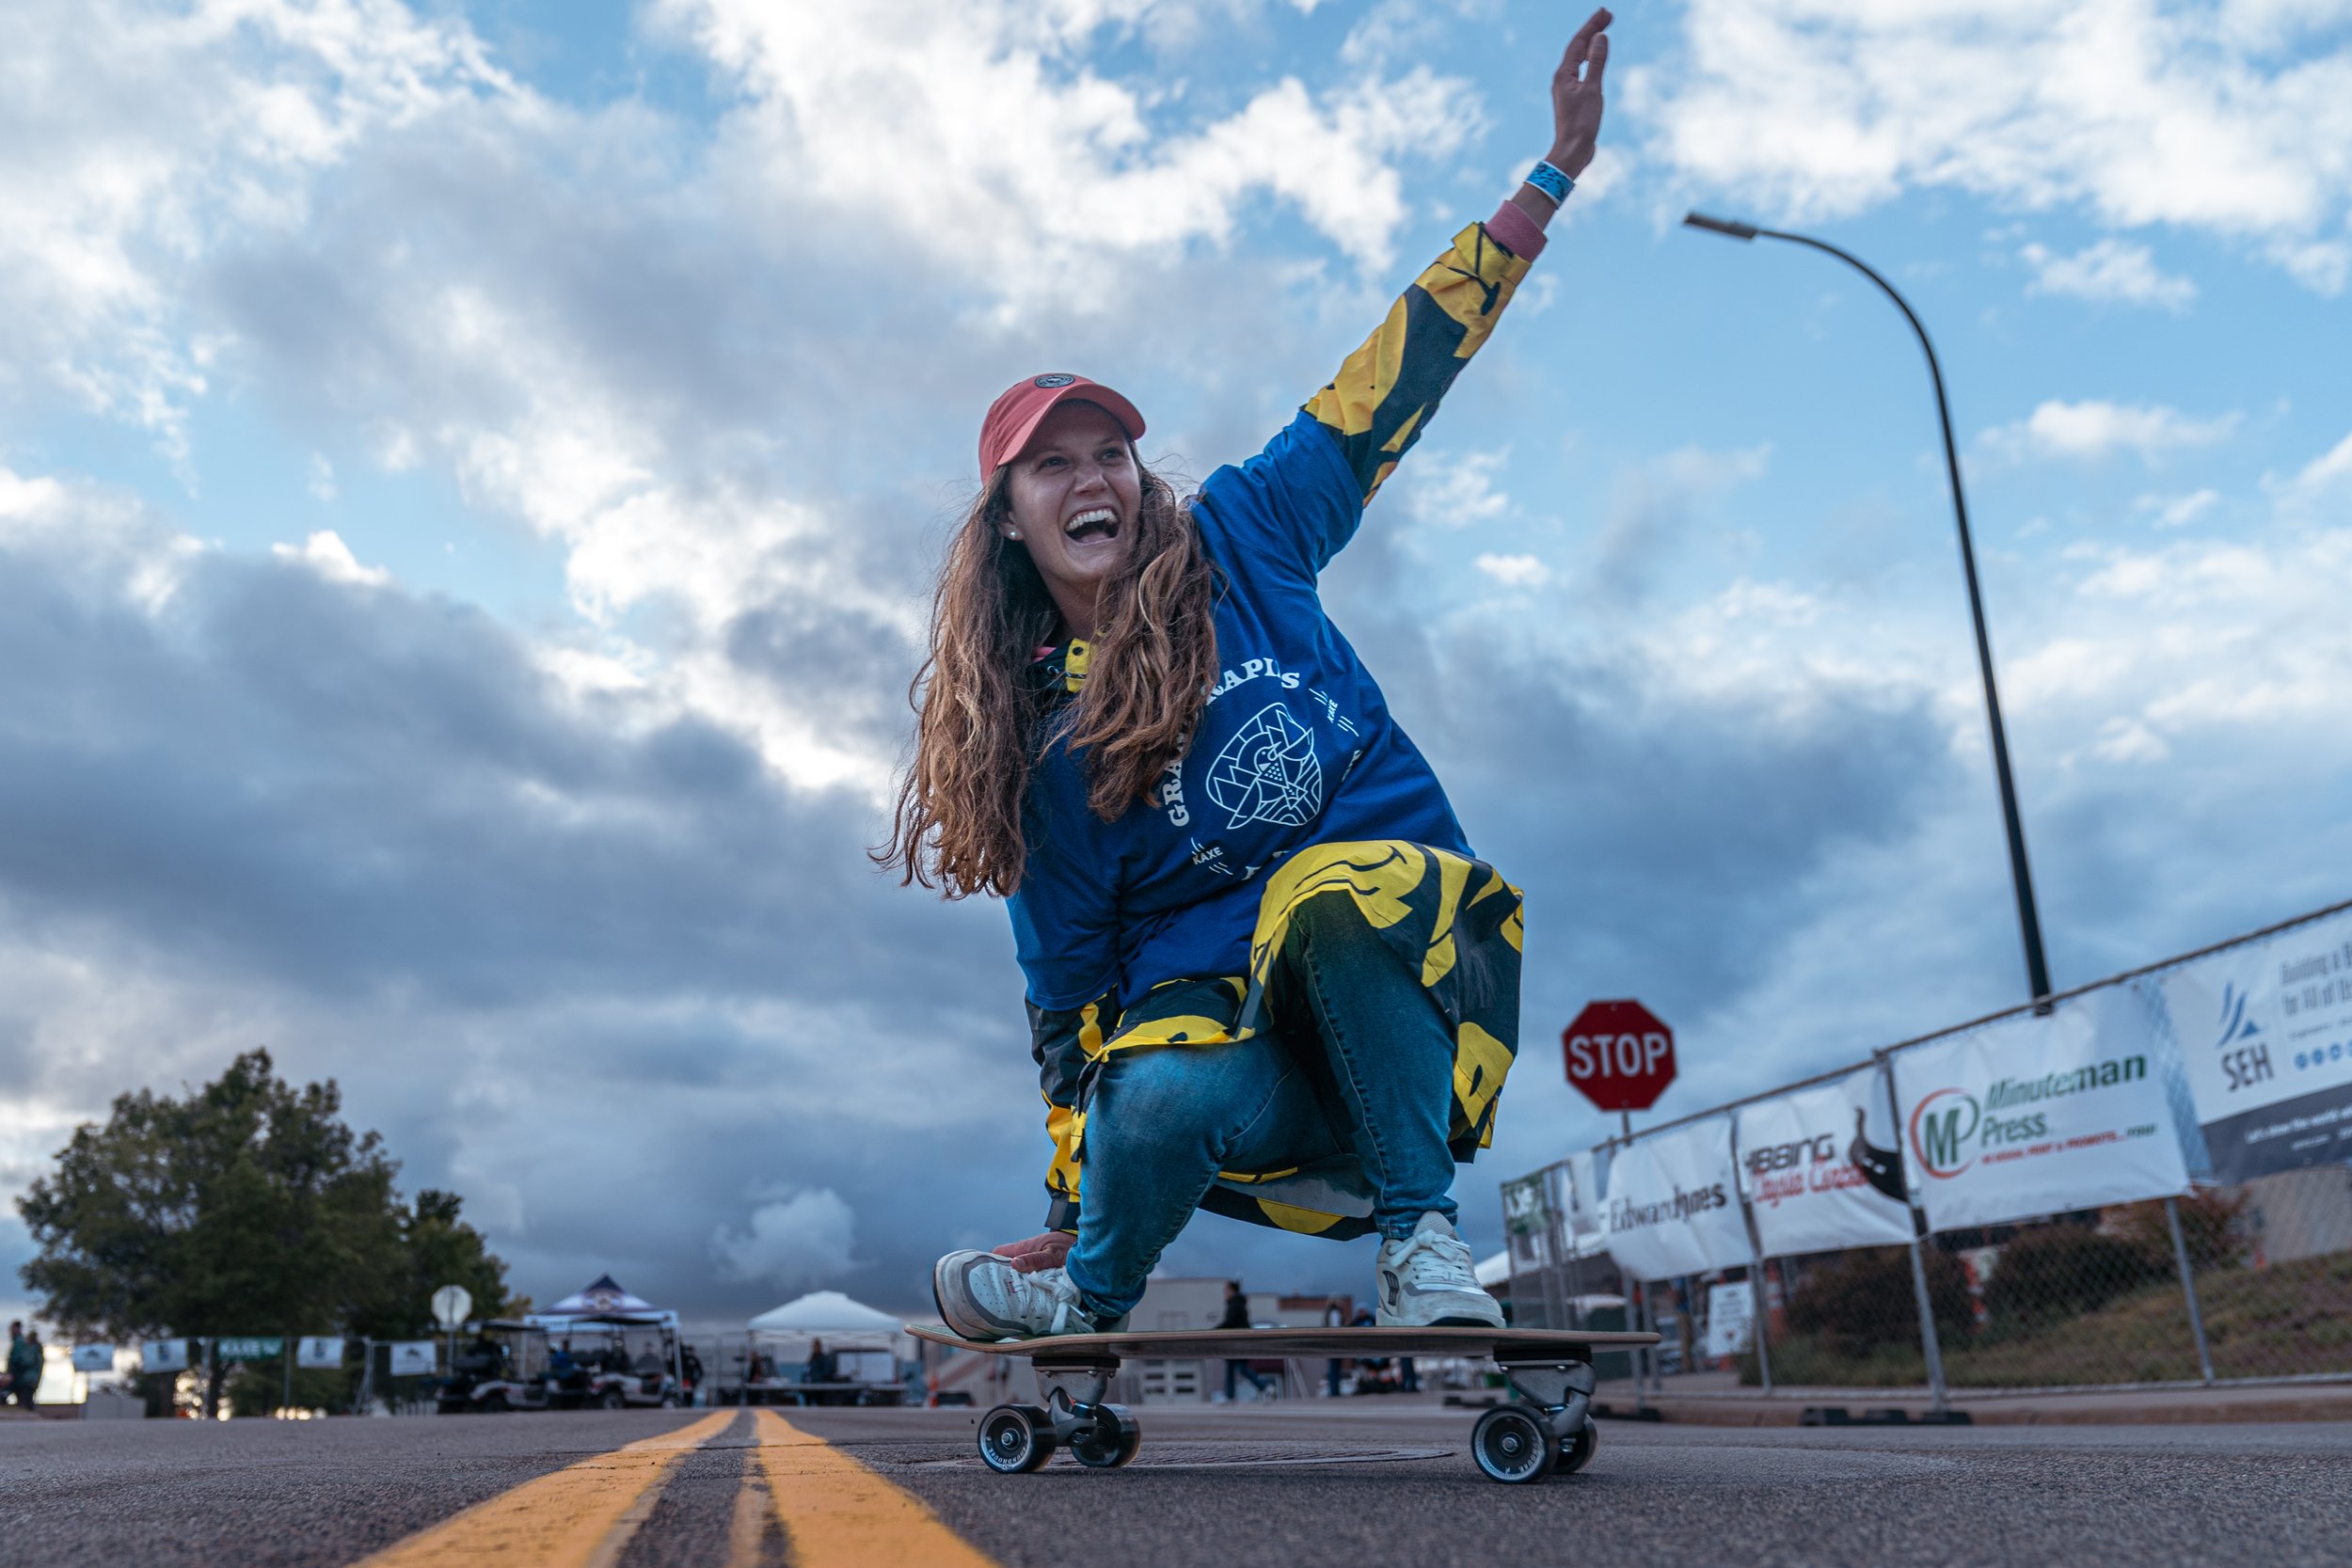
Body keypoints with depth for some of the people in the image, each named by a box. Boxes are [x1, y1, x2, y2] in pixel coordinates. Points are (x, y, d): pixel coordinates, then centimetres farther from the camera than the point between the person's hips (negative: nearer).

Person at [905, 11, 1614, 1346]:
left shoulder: (1241, 536, 3)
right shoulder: (1039, 738, 3)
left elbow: (1402, 377, 4)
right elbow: (1068, 985, 6)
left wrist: (1557, 171, 2)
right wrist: (1070, 1206, 5)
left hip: (1417, 954, 1)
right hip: (1220, 1003, 0)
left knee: (1329, 890, -36)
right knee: (1163, 1105, -36)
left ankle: (1421, 1231, -17)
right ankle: (1089, 1302, -3)